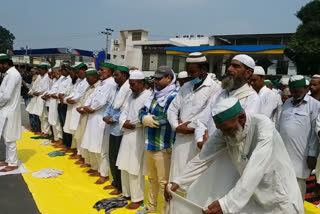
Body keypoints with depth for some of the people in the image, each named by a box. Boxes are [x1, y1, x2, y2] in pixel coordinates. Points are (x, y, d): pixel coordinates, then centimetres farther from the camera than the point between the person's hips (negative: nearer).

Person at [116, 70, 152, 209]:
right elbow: (125, 111, 12)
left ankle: (137, 198, 14)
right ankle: (127, 193, 31)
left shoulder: (148, 96, -13)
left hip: (138, 136, -8)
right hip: (127, 134, 9)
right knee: (125, 167, 15)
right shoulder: (132, 95, 15)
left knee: (135, 169, -1)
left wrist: (132, 124, -10)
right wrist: (123, 122, -7)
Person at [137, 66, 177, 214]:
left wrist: (149, 120, -12)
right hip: (150, 143, 8)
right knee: (152, 178, 23)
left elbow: (167, 119, -25)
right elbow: (143, 111, 10)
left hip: (163, 146, -8)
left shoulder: (173, 96, -14)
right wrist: (145, 118, -13)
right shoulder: (154, 94, 12)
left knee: (164, 182, 2)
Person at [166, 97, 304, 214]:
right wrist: (178, 181, -15)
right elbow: (203, 158, -8)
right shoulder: (224, 130, -12)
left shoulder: (263, 126, -29)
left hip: (281, 199, -4)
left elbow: (254, 171, -38)